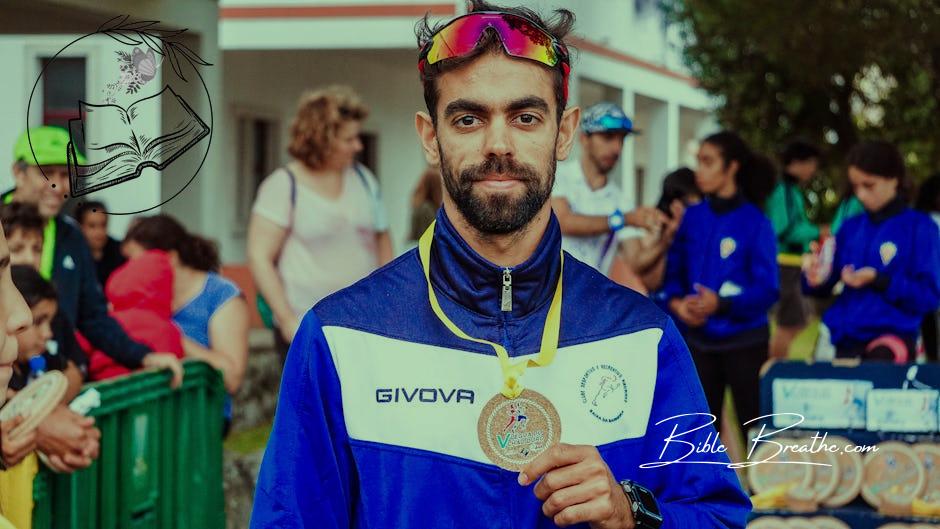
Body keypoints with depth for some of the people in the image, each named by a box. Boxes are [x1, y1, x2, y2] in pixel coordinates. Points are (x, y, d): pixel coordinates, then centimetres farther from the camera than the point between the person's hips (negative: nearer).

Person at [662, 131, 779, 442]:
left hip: (744, 342, -4)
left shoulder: (754, 222, -9)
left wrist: (722, 304, -27)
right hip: (699, 341, 4)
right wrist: (675, 302, -14)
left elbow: (767, 290, -13)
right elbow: (673, 272, 7)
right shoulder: (692, 218, 4)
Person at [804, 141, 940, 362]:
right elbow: (826, 286, 16)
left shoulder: (919, 227, -1)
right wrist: (817, 279, -7)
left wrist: (878, 280, -15)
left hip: (892, 337, -6)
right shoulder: (851, 227, 13)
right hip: (844, 339, 6)